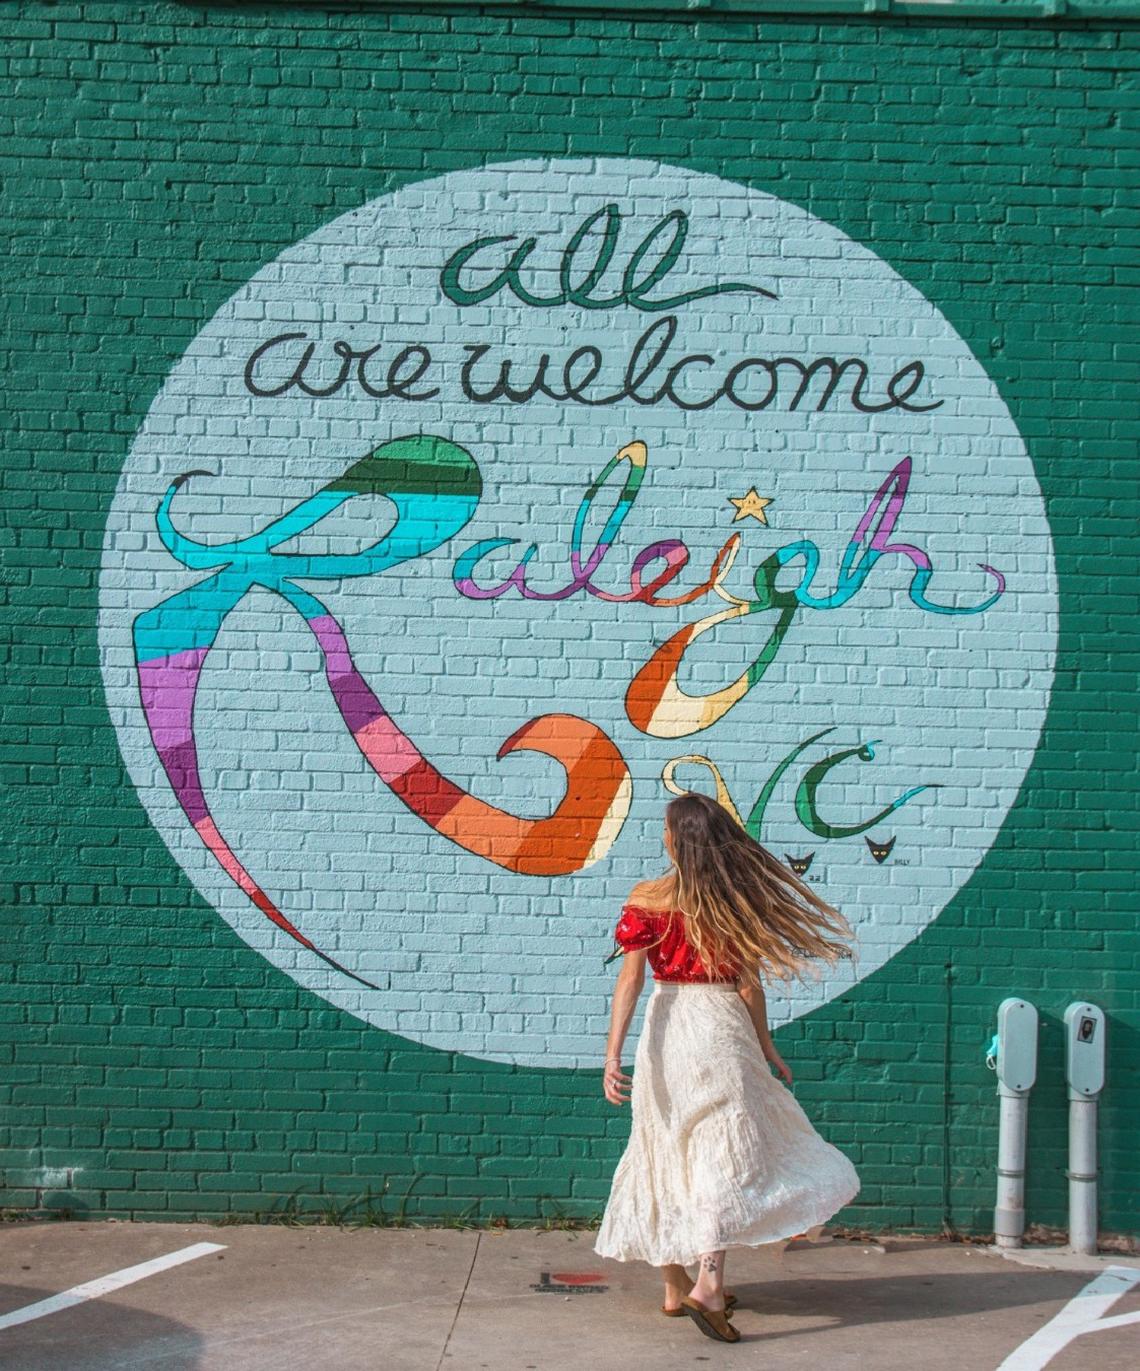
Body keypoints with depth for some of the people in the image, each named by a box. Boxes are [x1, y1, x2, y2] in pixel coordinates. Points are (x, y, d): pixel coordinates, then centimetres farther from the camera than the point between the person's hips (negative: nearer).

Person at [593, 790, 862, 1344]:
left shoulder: (646, 899, -3)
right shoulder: (737, 899, -3)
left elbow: (630, 978, -8)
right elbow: (748, 983, -2)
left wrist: (612, 1054, -8)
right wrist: (767, 1049, 10)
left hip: (664, 1027, 2)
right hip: (719, 1030, -2)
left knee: (668, 1154, 13)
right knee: (724, 1154, -2)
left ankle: (675, 1286, 21)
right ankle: (708, 1284, -17)